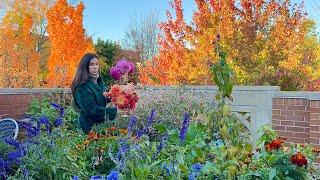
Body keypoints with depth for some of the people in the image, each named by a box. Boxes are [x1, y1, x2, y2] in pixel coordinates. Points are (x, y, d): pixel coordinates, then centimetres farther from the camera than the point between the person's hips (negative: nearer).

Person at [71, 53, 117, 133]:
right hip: (90, 126, -7)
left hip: (102, 123, 7)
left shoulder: (99, 82, 7)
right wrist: (114, 111, -29)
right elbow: (91, 110, -24)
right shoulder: (82, 87, -18)